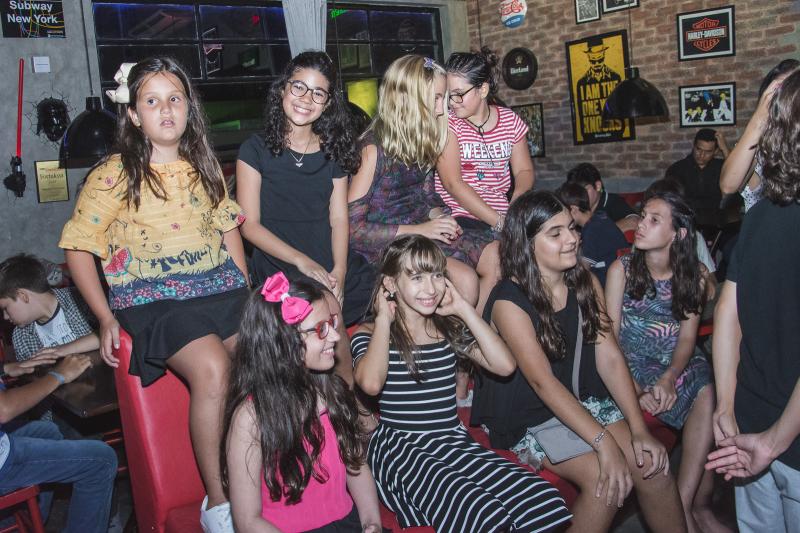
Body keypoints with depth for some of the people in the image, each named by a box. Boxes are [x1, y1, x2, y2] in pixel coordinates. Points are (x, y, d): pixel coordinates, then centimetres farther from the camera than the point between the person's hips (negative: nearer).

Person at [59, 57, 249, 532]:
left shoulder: (205, 165, 14)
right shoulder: (114, 175, 0)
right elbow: (78, 247, 2)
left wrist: (246, 291, 11)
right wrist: (106, 318, -6)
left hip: (220, 287, 5)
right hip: (152, 299, -4)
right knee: (213, 368, -31)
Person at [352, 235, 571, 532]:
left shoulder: (449, 328, 14)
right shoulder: (370, 334, 2)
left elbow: (504, 365, -1)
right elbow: (371, 382, -22)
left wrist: (463, 309, 3)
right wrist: (383, 319, -7)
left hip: (455, 441, 5)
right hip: (400, 448, -5)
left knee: (542, 500, -21)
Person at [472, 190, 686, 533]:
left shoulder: (586, 282, 1)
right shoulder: (509, 301, -18)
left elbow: (609, 357, -4)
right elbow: (542, 381, -23)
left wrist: (638, 429, -13)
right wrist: (604, 442, -28)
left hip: (586, 401, 5)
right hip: (530, 417, -5)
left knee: (652, 465, -14)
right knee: (605, 480, -23)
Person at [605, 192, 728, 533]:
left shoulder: (694, 275, 3)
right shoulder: (622, 269, -5)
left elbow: (687, 337, -1)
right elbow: (610, 336, -7)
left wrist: (670, 376, -21)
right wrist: (635, 388, -19)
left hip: (678, 362, 3)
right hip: (633, 362, -3)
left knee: (712, 396, -29)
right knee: (707, 397, -26)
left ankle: (685, 505, -18)